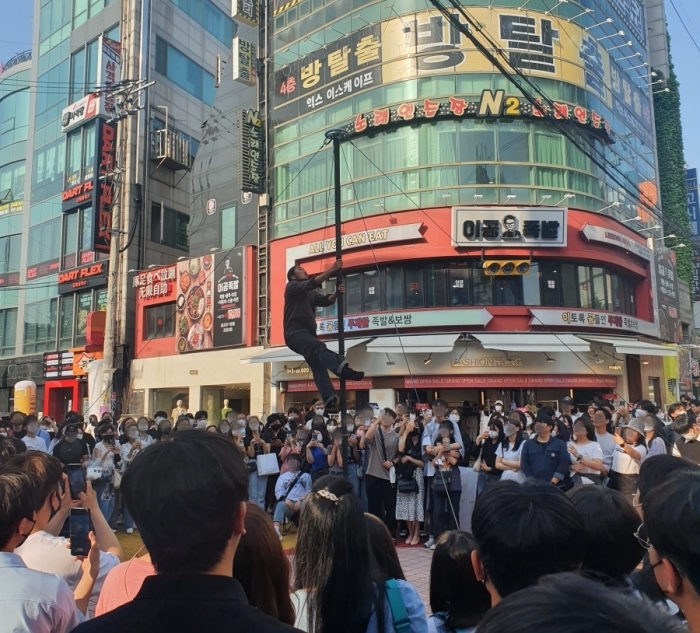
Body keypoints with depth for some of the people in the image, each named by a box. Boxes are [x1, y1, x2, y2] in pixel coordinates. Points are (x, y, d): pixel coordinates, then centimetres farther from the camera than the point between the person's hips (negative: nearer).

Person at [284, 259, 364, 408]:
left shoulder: (311, 293, 26)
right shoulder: (292, 287, 4)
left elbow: (326, 301, 7)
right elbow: (312, 283, -14)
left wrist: (337, 293, -13)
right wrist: (331, 269, -20)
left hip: (308, 333, 9)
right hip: (295, 333, -9)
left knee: (318, 365, -6)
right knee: (318, 347, -34)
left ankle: (329, 398, -17)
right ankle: (343, 368, -59)